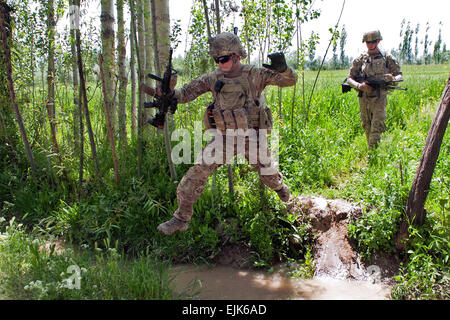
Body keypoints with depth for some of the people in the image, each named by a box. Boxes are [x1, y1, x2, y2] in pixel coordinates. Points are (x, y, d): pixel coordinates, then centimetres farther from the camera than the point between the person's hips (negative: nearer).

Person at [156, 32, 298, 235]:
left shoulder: (254, 74, -9)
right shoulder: (213, 78, -1)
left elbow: (290, 81, -9)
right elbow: (188, 92, 5)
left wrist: (282, 69, -33)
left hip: (251, 138, -1)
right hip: (223, 138, 2)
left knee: (269, 176, 15)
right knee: (197, 173, -10)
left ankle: (279, 186, 54)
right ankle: (181, 219, 1)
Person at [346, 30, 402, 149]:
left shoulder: (387, 58, 2)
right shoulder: (360, 59, 4)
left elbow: (399, 75, 7)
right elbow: (349, 78, 5)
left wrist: (393, 78, -18)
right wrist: (359, 86, -15)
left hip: (379, 99, -2)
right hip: (364, 98, 2)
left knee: (376, 131, -11)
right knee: (367, 129, 12)